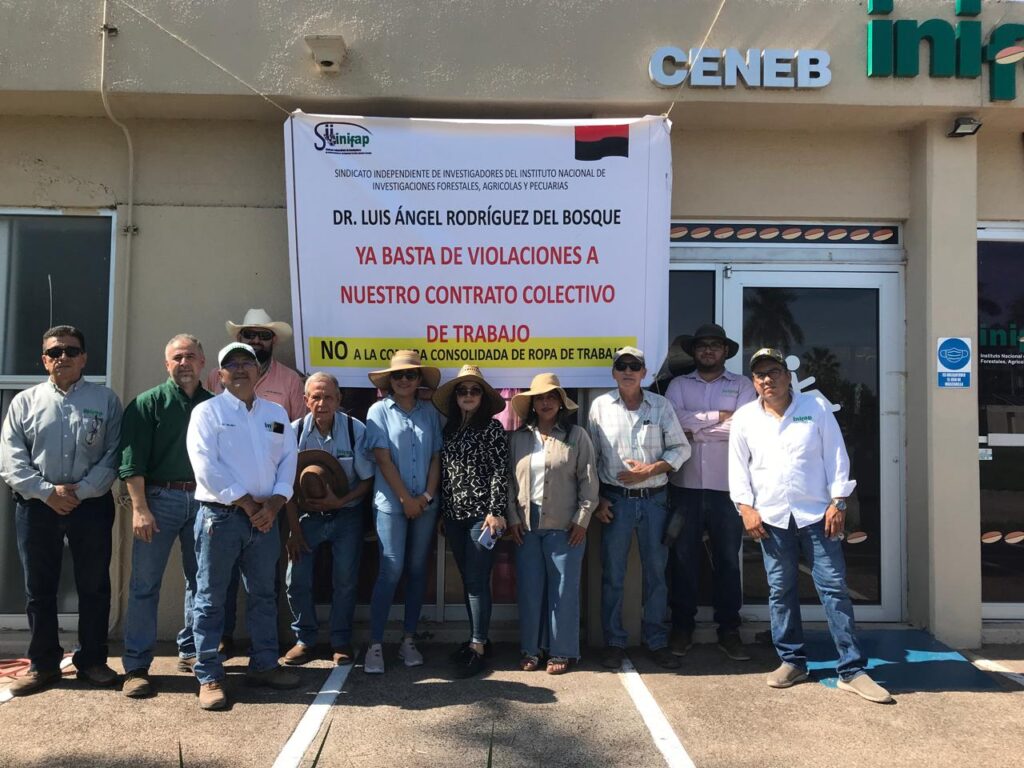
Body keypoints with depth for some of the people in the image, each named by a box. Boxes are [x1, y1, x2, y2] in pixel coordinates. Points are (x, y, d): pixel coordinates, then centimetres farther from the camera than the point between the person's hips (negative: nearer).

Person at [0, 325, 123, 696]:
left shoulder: (105, 400, 3)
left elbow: (113, 454, -4)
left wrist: (80, 491, -14)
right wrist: (47, 492, -13)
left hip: (92, 505, -1)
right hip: (36, 506, 1)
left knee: (94, 586, 7)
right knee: (39, 588, 10)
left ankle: (92, 660, 22)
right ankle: (43, 664, 24)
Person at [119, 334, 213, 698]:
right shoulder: (148, 403, 0)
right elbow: (132, 461, -6)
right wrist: (139, 508, -14)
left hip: (203, 499, 4)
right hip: (160, 496, -3)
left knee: (199, 580, 11)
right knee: (145, 582, 0)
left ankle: (191, 653, 25)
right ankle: (136, 666, 8)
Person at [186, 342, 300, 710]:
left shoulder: (276, 413, 11)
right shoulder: (208, 411, -3)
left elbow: (288, 461, 6)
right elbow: (207, 467, -13)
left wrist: (272, 505, -7)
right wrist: (246, 503, -13)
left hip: (265, 516, 5)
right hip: (220, 515, -5)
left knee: (264, 594, 13)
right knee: (211, 598, 2)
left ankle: (264, 665, 25)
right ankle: (209, 677, 12)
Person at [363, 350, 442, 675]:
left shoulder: (429, 412, 7)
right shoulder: (379, 410, -1)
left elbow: (436, 457, 6)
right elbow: (383, 459, -7)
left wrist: (428, 495, -6)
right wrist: (406, 499, -9)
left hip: (425, 504, 3)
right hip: (391, 504, -3)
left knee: (417, 571, 8)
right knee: (391, 571, -6)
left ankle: (408, 640, 19)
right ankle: (375, 644, 4)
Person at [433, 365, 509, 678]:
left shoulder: (492, 427, -5)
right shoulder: (449, 430, 11)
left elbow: (500, 472, -10)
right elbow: (444, 474, 13)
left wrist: (496, 511, -16)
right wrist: (443, 512, 12)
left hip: (482, 512, -6)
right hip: (455, 514, 6)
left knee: (477, 580, -4)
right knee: (467, 579, 12)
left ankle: (478, 648, 3)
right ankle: (479, 636, 24)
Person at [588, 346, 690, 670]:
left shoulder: (661, 405, 4)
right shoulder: (600, 406, 2)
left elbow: (680, 448, 3)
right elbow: (590, 457, 3)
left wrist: (649, 470, -11)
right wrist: (596, 499, -3)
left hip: (654, 499, 1)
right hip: (615, 500, -1)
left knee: (656, 573, 8)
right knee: (612, 576, 4)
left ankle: (657, 642, 21)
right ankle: (614, 643, 16)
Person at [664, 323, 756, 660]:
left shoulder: (742, 385, 6)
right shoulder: (679, 385, 9)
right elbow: (674, 419, -9)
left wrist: (695, 430, -9)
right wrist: (719, 416, -9)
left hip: (727, 487, 0)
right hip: (685, 485, 1)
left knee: (728, 559, 7)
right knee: (683, 557, 8)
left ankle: (729, 630, 19)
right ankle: (682, 627, 20)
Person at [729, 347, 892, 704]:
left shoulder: (816, 407, 2)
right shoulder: (744, 418, 5)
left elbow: (836, 457, 1)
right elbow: (738, 467, 7)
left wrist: (838, 502, -5)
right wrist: (746, 508, -2)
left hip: (816, 513, -1)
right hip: (770, 517, 2)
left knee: (834, 587, -1)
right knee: (781, 591, 8)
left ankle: (852, 670, 5)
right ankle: (792, 661, 22)